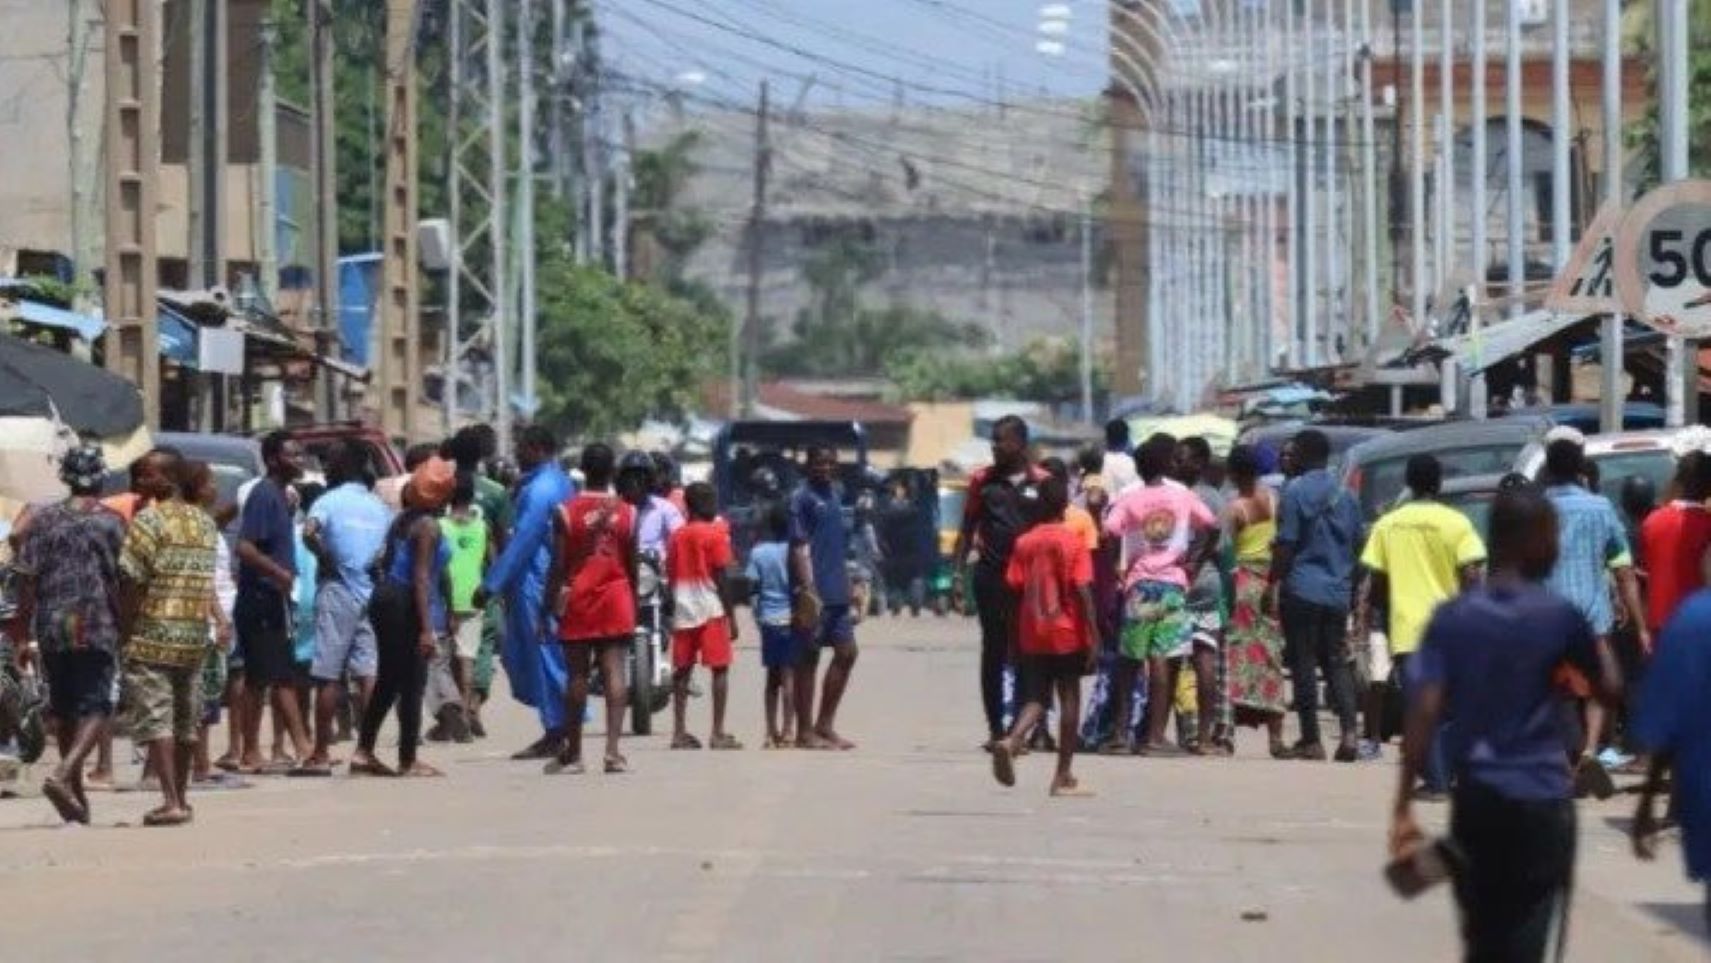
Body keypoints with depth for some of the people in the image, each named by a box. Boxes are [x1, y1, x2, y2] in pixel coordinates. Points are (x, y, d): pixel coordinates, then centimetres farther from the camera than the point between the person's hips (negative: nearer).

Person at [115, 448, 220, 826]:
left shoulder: (149, 520, -10)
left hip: (152, 638, -7)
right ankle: (181, 796, 25)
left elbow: (132, 582, -13)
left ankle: (171, 802, -16)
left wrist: (123, 630, -6)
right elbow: (207, 579, 13)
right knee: (184, 719, 17)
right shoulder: (205, 523, 11)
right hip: (195, 638, 7)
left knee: (153, 718, -7)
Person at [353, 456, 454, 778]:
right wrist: (426, 628, -23)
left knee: (387, 682, 15)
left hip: (385, 597, 9)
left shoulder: (403, 519, 14)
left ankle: (363, 752, 16)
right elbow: (421, 577, -20)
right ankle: (408, 760, 0)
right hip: (408, 606, -9)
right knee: (412, 684, -2)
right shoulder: (427, 526, -13)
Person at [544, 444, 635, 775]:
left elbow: (558, 565, -7)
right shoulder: (626, 513, 1)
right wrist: (633, 602, 18)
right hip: (616, 599, 1)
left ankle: (572, 753, 11)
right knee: (614, 672, -3)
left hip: (578, 601, -1)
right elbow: (632, 565, 6)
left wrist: (551, 605, -1)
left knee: (577, 674, 5)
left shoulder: (567, 512, -5)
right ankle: (613, 750, -12)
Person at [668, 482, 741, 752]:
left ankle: (679, 732, 6)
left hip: (684, 611, 6)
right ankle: (718, 733, -7)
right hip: (711, 609, -6)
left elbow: (670, 576, 10)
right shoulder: (716, 534, -6)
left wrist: (675, 609, 17)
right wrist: (731, 616, -6)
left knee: (682, 670, 8)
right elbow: (720, 578, -9)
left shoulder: (677, 536, 10)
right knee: (720, 668, -2)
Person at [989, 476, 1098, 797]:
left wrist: (1015, 641, 10)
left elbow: (1015, 590, 3)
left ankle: (1011, 741, -17)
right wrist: (1093, 635, -8)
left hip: (1031, 635, 3)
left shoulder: (1024, 543, 2)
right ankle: (1063, 776, 7)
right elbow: (1083, 592, -12)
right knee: (1069, 700, 6)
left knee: (1036, 698, 12)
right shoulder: (1074, 543, -7)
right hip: (1067, 635, -3)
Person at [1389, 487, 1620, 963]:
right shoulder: (1560, 616, -6)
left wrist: (1402, 807, -4)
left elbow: (1424, 714, -5)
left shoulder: (1450, 618, 2)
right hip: (1541, 799, -4)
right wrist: (1593, 639, 24)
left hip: (1474, 799, 4)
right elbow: (1609, 687, 7)